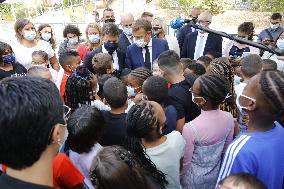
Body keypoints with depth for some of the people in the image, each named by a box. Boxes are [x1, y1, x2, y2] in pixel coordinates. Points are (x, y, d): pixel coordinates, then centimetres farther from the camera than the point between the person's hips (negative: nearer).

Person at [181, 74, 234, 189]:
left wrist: (182, 178, 0)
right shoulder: (229, 118, -18)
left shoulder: (191, 128, -34)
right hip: (216, 174, 4)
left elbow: (186, 162, -19)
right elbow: (226, 149, -1)